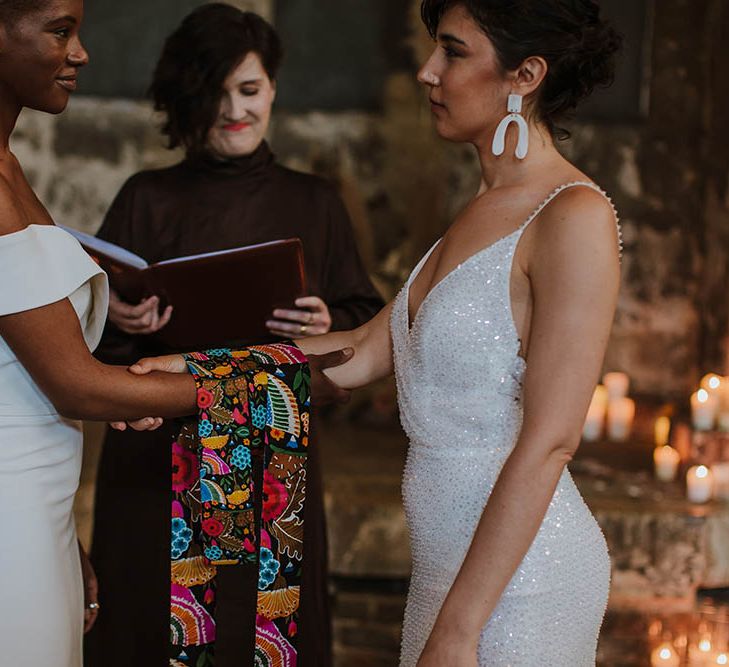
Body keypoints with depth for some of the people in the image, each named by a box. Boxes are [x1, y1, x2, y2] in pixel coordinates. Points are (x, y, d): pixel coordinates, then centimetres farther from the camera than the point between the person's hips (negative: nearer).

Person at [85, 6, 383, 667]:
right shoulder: (147, 199, 6)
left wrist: (328, 327, -13)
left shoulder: (314, 203, 8)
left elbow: (367, 318, 7)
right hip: (154, 457, 0)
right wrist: (116, 320, -17)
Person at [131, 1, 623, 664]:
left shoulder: (574, 217, -15)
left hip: (520, 577, -8)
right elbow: (365, 351, 14)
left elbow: (549, 442, -19)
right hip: (451, 557, 8)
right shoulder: (483, 212, 13)